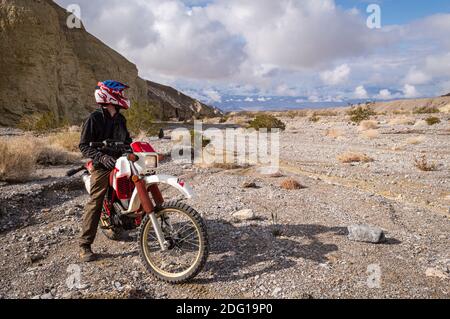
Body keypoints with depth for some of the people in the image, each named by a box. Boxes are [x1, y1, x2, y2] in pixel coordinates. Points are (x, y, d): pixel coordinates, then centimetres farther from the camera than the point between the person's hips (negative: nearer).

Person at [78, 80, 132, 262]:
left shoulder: (120, 119, 13)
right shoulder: (94, 119, -9)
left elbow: (126, 139, 26)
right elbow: (84, 145, -11)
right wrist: (102, 157, -24)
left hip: (120, 162, 7)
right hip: (102, 166, -7)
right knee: (95, 203, -7)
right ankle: (84, 246, -1)